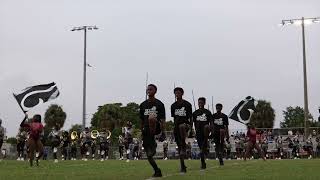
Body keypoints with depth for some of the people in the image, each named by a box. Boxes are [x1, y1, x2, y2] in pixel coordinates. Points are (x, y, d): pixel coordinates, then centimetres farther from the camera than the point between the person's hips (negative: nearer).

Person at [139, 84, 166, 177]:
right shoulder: (143, 105, 15)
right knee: (149, 154, 2)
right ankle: (157, 171, 20)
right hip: (146, 130, 5)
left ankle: (154, 143, -26)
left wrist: (162, 132, -13)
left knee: (151, 118, -39)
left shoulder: (159, 104, 2)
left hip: (156, 128, -5)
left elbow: (162, 119, -3)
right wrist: (142, 133, 16)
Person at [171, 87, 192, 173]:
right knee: (179, 146, 3)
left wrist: (191, 127, -5)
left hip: (185, 124, -4)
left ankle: (184, 148, -30)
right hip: (177, 126, 4)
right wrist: (174, 128, 5)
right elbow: (174, 118, 13)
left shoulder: (187, 104, 1)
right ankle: (182, 166, 12)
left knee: (181, 127, -40)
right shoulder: (173, 106, 10)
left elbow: (190, 117, 2)